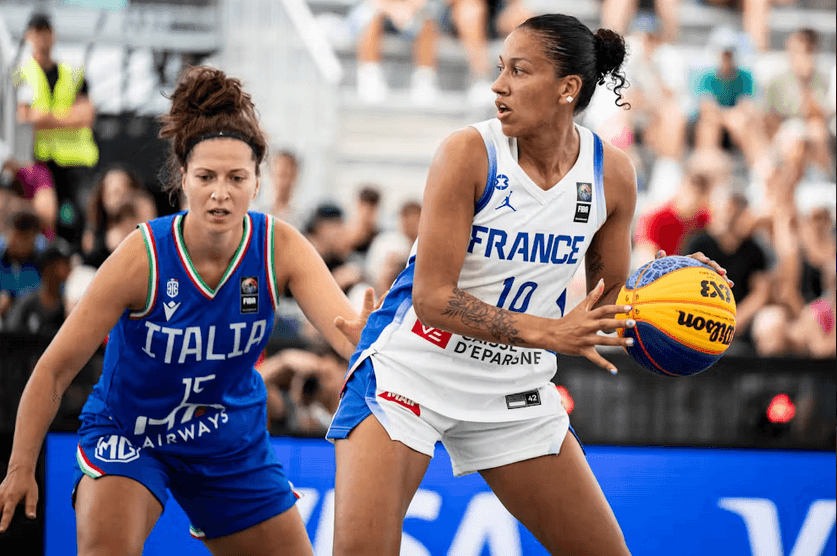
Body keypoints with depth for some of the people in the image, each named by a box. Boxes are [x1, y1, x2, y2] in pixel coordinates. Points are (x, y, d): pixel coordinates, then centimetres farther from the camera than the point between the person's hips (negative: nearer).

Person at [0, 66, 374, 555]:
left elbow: (348, 331, -32)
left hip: (232, 441, 4)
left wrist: (367, 333, -56)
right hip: (128, 435, -4)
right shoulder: (143, 257, -25)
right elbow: (55, 369, -19)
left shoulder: (280, 248, -18)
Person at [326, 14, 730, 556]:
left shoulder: (611, 174, -4)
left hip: (514, 389, 5)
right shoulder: (470, 153, -18)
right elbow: (432, 297, -21)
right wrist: (548, 333, -30)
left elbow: (610, 298, 6)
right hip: (412, 369, -5)